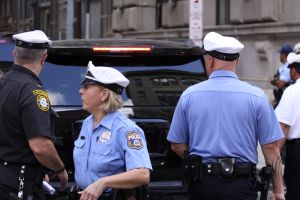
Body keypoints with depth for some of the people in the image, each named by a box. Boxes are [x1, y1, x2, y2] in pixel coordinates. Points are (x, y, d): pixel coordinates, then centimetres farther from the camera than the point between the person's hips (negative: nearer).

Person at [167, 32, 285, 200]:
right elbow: (271, 148, -3)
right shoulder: (256, 96, -2)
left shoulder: (189, 95, 3)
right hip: (241, 186, -2)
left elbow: (177, 145, 8)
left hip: (201, 185, 2)